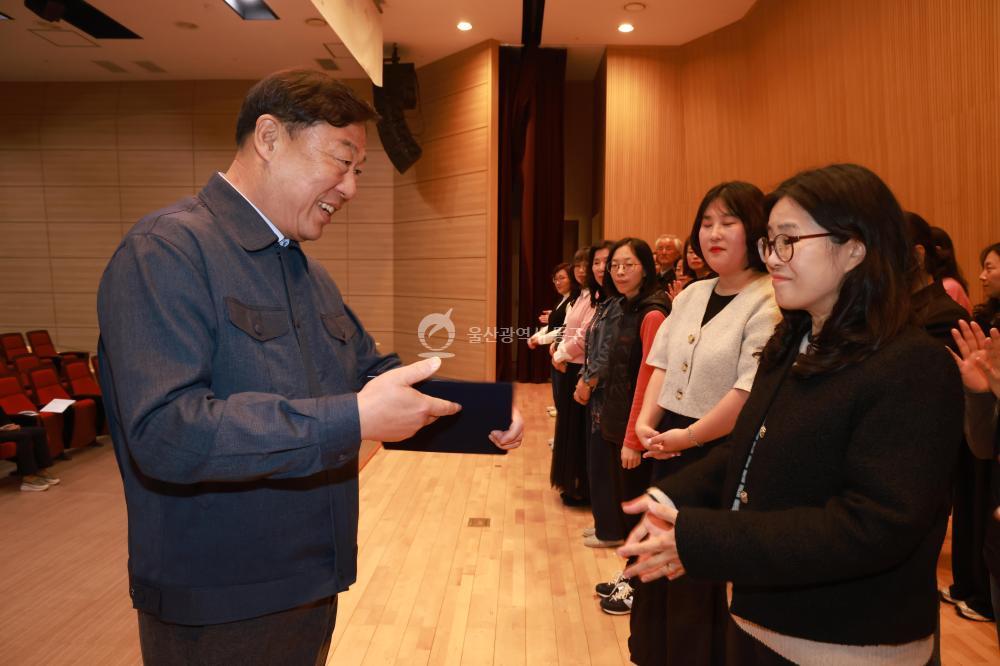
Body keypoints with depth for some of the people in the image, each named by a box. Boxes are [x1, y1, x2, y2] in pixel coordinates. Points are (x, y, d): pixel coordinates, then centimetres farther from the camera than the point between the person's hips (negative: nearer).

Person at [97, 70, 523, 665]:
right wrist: (355, 419, -31)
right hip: (218, 611, -7)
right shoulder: (166, 251, -18)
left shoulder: (309, 274, 10)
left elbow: (370, 370, 13)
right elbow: (163, 432, -28)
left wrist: (477, 414, -3)